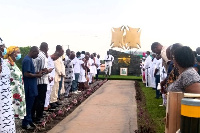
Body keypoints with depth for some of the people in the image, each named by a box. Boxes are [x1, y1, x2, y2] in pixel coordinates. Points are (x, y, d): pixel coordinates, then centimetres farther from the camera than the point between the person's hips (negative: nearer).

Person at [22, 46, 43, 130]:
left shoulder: (29, 59, 13)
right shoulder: (27, 60, -18)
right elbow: (26, 74, -23)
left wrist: (37, 73, 8)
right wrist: (37, 75, -13)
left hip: (31, 86, 10)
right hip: (29, 87, -10)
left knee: (30, 105, 16)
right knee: (28, 105, -1)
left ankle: (29, 121, 26)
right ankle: (25, 123, 8)